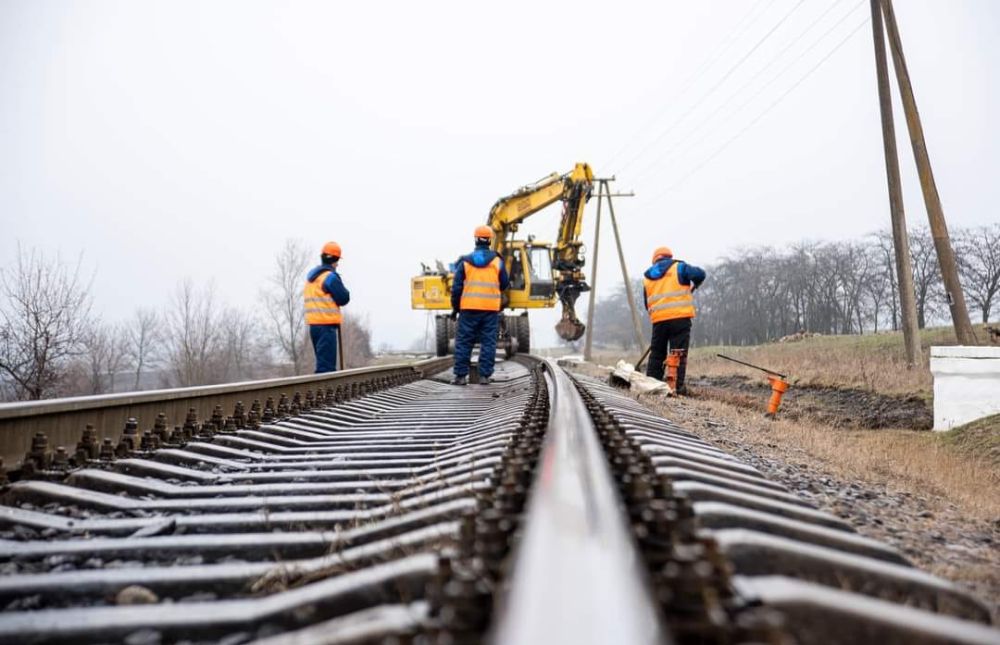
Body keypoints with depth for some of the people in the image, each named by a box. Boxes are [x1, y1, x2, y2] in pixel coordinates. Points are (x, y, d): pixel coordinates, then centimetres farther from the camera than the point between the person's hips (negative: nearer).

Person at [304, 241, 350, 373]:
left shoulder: (311, 275, 15)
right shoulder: (330, 276, -12)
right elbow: (343, 299, -11)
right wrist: (344, 291, 8)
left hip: (314, 323, 9)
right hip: (327, 324, -9)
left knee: (323, 361, 17)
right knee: (326, 363, -10)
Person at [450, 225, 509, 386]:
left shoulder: (465, 262, 2)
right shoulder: (497, 261, 3)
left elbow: (456, 287, 1)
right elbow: (504, 284, 11)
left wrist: (455, 308, 10)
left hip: (469, 308, 0)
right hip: (491, 308, 0)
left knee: (464, 342, 5)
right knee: (488, 342, 5)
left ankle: (461, 375, 4)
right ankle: (485, 375, 3)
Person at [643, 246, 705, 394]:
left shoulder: (647, 277, 17)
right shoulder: (679, 267, 5)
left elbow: (646, 303, 19)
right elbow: (699, 274, -8)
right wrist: (693, 287, 10)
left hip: (658, 320, 4)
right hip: (680, 317, -4)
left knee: (656, 354, 14)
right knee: (679, 353, -2)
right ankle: (677, 386, -7)